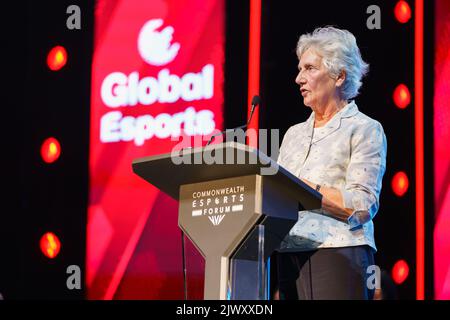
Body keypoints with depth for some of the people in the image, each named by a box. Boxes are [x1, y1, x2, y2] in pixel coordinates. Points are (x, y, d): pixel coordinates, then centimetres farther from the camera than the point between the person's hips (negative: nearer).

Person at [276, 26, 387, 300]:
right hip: (290, 256, 5)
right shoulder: (294, 134, 21)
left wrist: (298, 185, -14)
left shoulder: (365, 130, 2)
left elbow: (362, 208, -10)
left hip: (339, 255, -5)